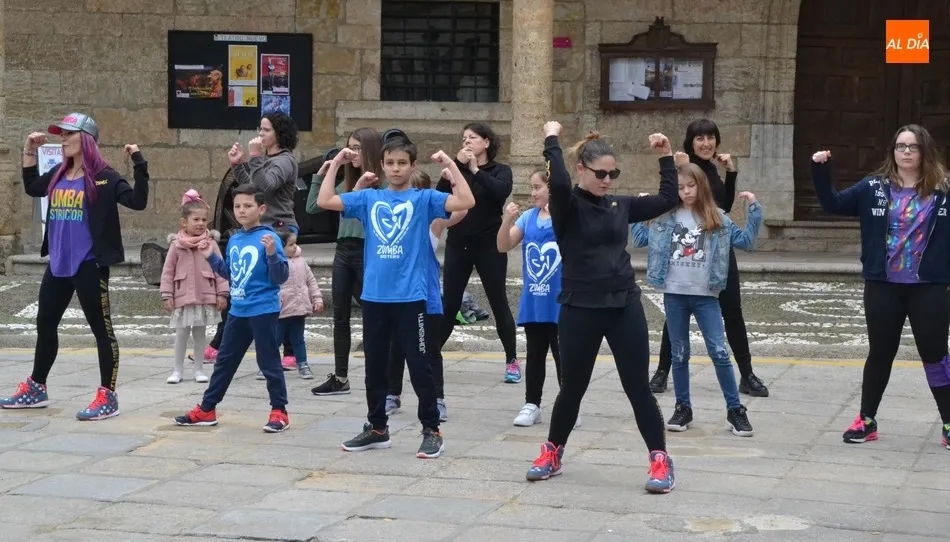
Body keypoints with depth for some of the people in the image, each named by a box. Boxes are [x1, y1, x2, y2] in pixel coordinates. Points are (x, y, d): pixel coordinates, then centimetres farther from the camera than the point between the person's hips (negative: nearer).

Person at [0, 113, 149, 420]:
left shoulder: (103, 177, -11)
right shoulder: (58, 175, 9)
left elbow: (138, 201, -19)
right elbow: (32, 188, 27)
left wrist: (138, 164, -26)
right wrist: (29, 152, 20)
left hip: (89, 266, -8)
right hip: (58, 265, 8)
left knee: (101, 328, -1)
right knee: (45, 324, 17)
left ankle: (107, 396, 4)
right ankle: (35, 388, 31)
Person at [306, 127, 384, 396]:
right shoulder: (346, 184, 14)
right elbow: (312, 207, 17)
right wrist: (320, 175, 8)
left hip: (367, 253, -7)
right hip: (343, 252, 7)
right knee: (340, 316, 10)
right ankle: (340, 377, 17)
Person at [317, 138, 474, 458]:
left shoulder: (424, 199, -1)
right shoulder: (369, 199, 8)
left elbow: (466, 202, -12)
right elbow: (324, 201, 4)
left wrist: (450, 165, -14)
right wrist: (336, 163, 3)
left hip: (410, 297, -4)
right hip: (374, 297, 4)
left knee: (419, 367, 0)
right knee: (374, 367, 13)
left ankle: (431, 431, 9)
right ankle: (377, 428, 25)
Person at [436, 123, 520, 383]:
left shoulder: (500, 170, 1)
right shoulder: (458, 169, 8)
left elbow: (502, 191, -20)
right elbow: (440, 193, -9)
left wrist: (476, 171, -20)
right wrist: (457, 165, -17)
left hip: (489, 245, -2)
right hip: (457, 245, 2)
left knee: (499, 303, 1)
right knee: (449, 304, 3)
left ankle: (512, 360, 9)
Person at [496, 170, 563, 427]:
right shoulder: (528, 217, 4)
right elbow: (503, 246, 0)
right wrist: (508, 220, -17)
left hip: (560, 301, -4)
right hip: (533, 301, 4)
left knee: (562, 354, 3)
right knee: (534, 354, 12)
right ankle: (532, 405, 20)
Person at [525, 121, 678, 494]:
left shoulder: (620, 206, 8)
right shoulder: (568, 207, -6)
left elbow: (667, 199, 13)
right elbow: (558, 183, -28)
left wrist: (666, 157, 8)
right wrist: (551, 141, -18)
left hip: (625, 306, 3)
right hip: (580, 309, -3)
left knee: (638, 387, 3)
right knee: (572, 388, 9)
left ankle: (659, 459, 10)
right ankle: (553, 453, 28)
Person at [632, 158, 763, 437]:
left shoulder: (717, 219, 2)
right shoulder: (666, 217, 5)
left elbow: (745, 241, 1)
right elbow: (641, 238, 13)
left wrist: (754, 209, -5)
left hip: (705, 296, -1)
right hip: (674, 294, 2)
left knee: (719, 353, -5)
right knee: (679, 355, 9)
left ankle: (735, 409, 4)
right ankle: (683, 408, 19)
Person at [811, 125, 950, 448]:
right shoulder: (874, 188, 1)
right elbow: (833, 204, 2)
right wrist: (821, 171, -9)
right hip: (883, 287, 1)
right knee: (880, 353, 11)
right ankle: (867, 420, 22)